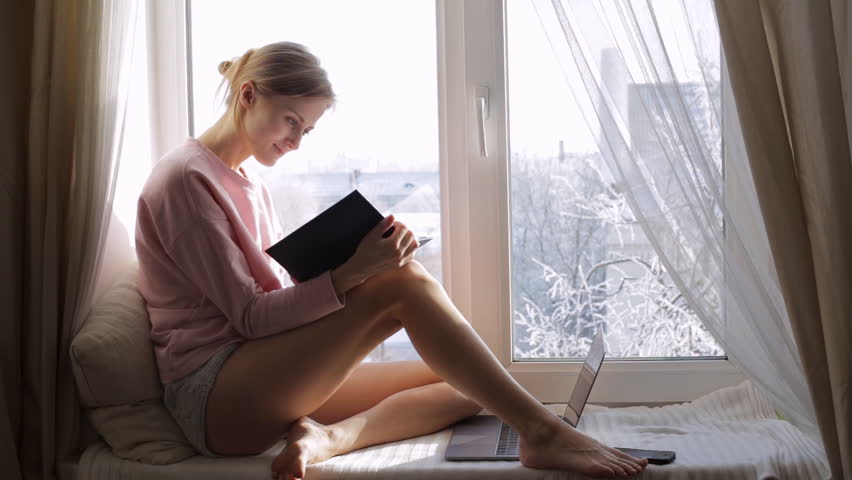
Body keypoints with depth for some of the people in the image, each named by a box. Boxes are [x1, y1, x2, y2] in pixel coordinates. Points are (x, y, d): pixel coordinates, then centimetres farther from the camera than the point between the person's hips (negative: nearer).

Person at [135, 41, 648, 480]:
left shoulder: (250, 186, 19)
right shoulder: (186, 177, -8)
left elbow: (279, 299, 13)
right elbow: (249, 315, -15)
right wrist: (351, 273, -25)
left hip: (264, 379, 9)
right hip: (211, 390, -9)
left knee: (465, 384, -2)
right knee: (403, 282, -25)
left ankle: (326, 436, -25)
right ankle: (543, 431, -23)